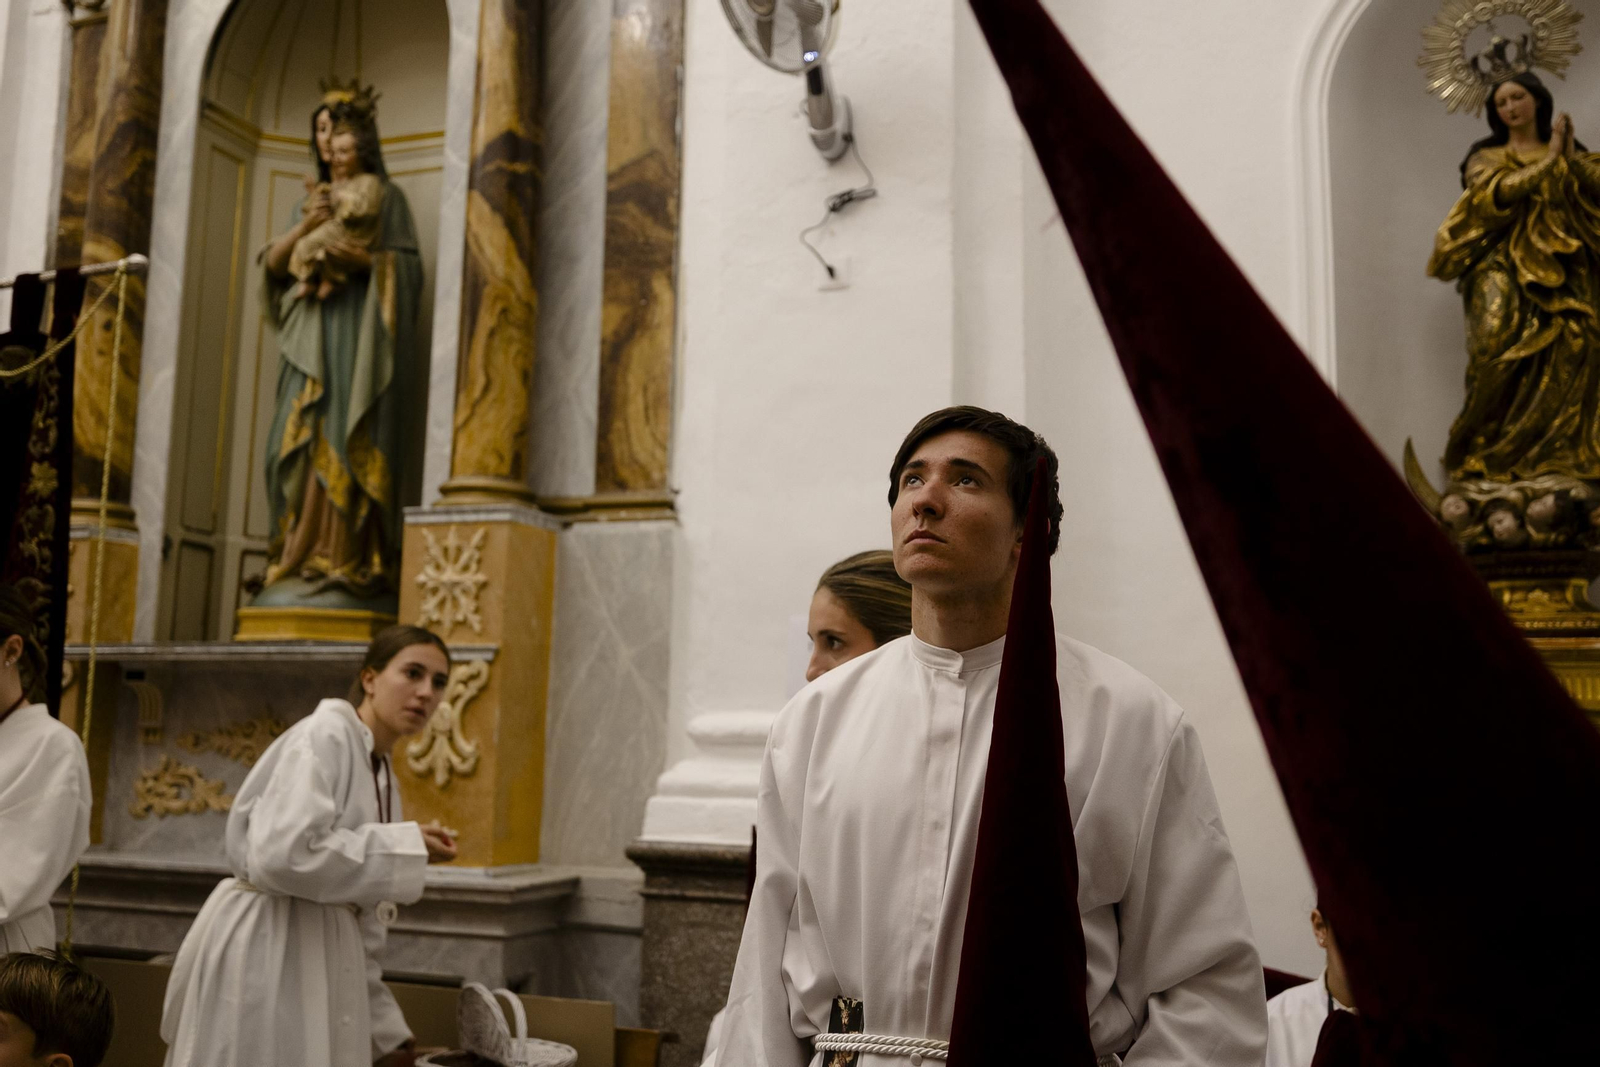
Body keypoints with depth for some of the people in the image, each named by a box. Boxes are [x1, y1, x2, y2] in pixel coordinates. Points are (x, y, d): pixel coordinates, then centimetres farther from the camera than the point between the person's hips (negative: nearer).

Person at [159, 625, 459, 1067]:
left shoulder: (381, 778, 14)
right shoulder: (324, 735, -11)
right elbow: (284, 854, -26)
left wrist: (386, 1031, 15)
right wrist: (404, 846, -16)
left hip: (321, 957, 9)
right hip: (265, 951, -9)